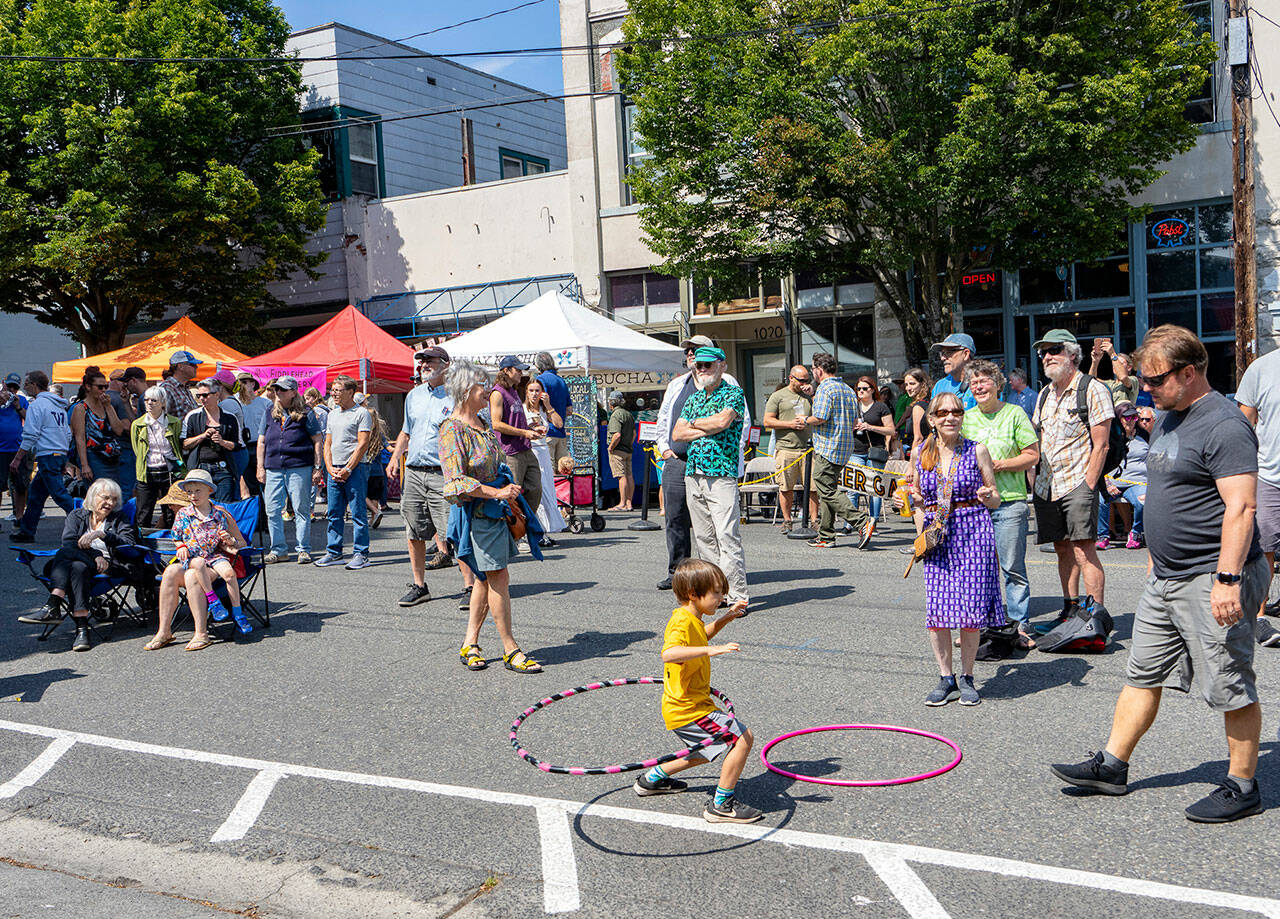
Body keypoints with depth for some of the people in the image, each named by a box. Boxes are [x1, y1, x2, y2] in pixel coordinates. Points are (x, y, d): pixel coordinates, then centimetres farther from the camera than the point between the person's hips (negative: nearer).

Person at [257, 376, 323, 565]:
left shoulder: (305, 414, 3)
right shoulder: (270, 413, 15)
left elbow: (318, 441, 2)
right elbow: (261, 441, 17)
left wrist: (318, 468, -4)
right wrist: (260, 467, 8)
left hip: (299, 468, -4)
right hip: (273, 469, 4)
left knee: (301, 510, 0)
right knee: (273, 510, 2)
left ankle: (303, 549, 7)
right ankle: (278, 550, 11)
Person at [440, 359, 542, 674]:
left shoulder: (482, 425, 14)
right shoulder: (453, 429, -13)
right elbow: (457, 480, -20)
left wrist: (509, 494, 19)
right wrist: (497, 492, -23)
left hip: (496, 509, 9)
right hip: (476, 512, -9)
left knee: (486, 579, 11)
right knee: (498, 578, -6)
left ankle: (470, 644, 20)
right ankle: (510, 651, 1)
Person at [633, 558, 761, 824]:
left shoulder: (691, 619, 10)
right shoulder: (683, 622, -22)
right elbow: (669, 653, -42)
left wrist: (725, 618, 21)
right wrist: (710, 650, -48)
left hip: (681, 708, 11)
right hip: (688, 709, -11)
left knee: (707, 753, 27)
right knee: (743, 738, -15)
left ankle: (653, 778, 37)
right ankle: (721, 804, -6)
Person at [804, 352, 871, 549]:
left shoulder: (824, 388, -11)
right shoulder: (848, 389, 16)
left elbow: (820, 418, -19)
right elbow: (855, 421, 17)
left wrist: (806, 420, -1)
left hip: (827, 447, -9)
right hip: (846, 447, 9)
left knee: (827, 491, -8)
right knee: (828, 490, 13)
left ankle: (862, 522, -18)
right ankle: (825, 536, 15)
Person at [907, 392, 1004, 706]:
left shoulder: (977, 451, 2)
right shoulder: (921, 454, 8)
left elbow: (996, 500, 7)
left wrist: (986, 497, -15)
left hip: (973, 531, -2)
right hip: (936, 536, 2)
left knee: (971, 606, -4)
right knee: (936, 607, -3)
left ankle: (967, 677, 14)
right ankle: (946, 679, 12)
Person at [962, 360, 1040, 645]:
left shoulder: (1014, 414, 1)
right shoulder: (966, 418, 12)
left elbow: (1032, 455, -2)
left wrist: (998, 465, -13)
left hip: (1009, 502, -3)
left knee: (1013, 567, 0)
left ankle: (1021, 624, 10)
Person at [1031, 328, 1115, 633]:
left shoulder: (1092, 389, -6)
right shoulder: (1045, 394, 17)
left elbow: (1100, 445, -10)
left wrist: (1087, 487, -16)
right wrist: (1033, 480, 10)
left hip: (1078, 484, -7)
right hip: (1046, 487, 7)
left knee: (1083, 552, -11)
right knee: (1062, 550, 13)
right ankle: (1070, 611, 22)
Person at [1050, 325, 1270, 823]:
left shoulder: (1224, 426, -17)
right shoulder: (1167, 417, 13)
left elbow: (1241, 507, -23)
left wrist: (1228, 579, -28)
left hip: (1213, 581, -10)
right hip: (1166, 578, 10)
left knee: (1231, 688, 3)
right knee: (1142, 674, 14)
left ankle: (1242, 787, 16)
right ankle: (1111, 765, 24)